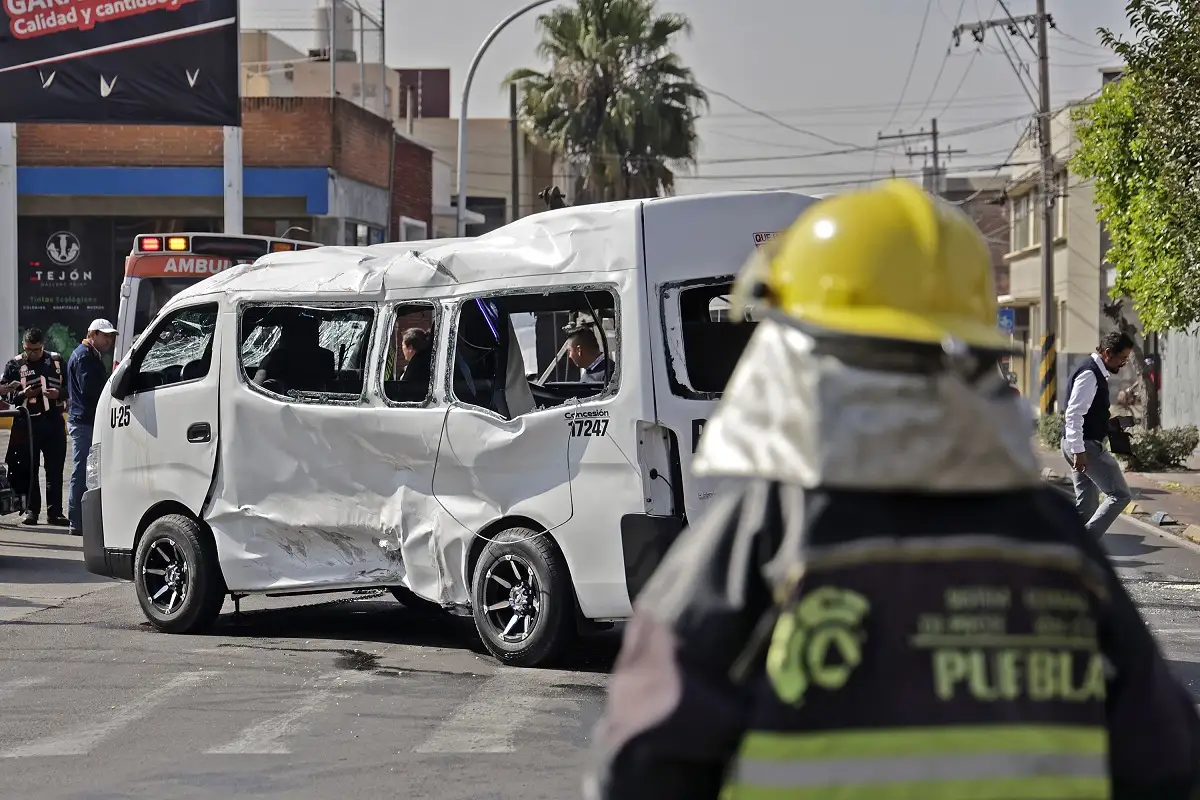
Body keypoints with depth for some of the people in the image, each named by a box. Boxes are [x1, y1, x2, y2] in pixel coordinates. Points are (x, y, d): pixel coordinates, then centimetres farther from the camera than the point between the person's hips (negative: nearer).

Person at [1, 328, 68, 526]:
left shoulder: (56, 361, 10)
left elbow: (70, 387, 14)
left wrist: (59, 393, -7)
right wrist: (23, 394, -15)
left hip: (54, 420, 2)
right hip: (29, 421, -1)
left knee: (55, 469, 1)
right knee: (30, 468, -1)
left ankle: (55, 512, 5)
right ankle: (31, 510, 4)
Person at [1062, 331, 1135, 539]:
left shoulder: (1096, 372, 16)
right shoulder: (1089, 374, -17)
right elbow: (1074, 414, -25)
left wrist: (1107, 423, 15)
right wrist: (1078, 450, -28)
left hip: (1083, 446, 11)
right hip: (1085, 446, -11)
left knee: (1086, 505, 12)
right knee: (1120, 495, -10)